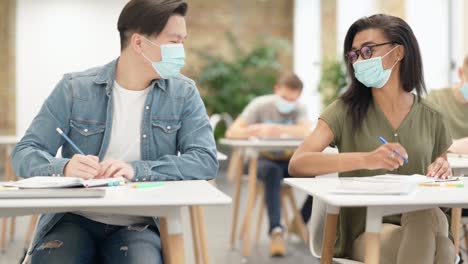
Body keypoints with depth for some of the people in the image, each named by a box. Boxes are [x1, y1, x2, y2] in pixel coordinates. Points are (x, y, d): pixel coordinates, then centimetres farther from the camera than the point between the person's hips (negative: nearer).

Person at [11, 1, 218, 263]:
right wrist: (64, 168, -24)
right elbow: (25, 153, -1)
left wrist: (136, 170, -23)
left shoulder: (184, 94, 2)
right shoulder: (74, 88, 0)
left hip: (139, 225, 0)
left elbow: (206, 160, -9)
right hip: (74, 220, 0)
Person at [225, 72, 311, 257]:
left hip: (288, 160, 3)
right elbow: (232, 132, -15)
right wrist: (257, 130, -33)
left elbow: (306, 131, -24)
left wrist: (278, 129, -37)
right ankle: (276, 230, -43)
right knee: (273, 171, -39)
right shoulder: (260, 105, -7)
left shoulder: (299, 109, -1)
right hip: (262, 159, -3)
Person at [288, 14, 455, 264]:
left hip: (421, 225, 3)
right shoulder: (345, 110, -1)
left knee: (428, 215, -34)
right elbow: (296, 165, -17)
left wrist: (442, 174, -6)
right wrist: (364, 159, -31)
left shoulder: (431, 117, 7)